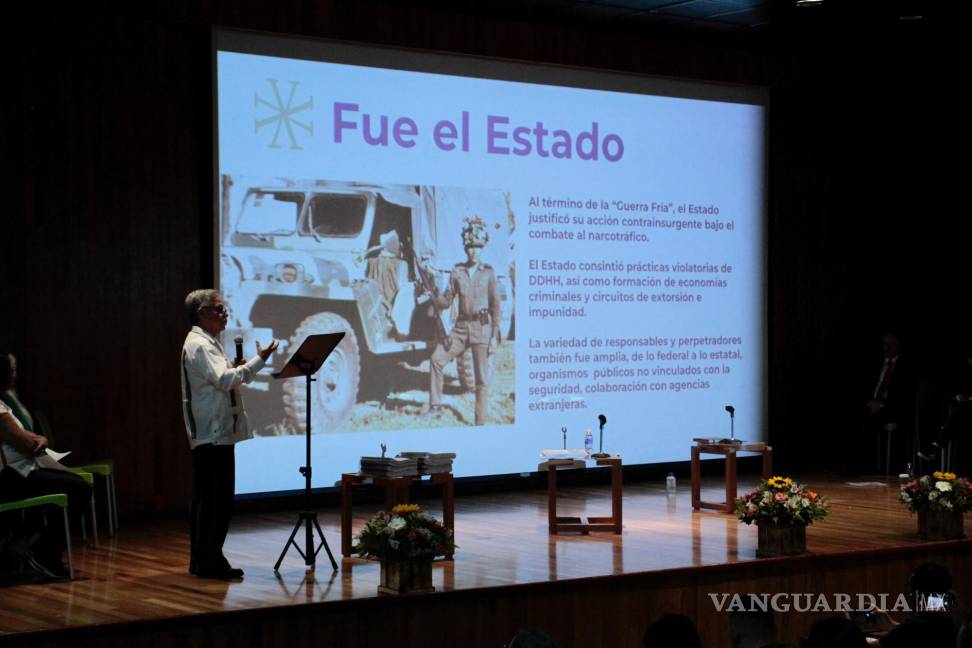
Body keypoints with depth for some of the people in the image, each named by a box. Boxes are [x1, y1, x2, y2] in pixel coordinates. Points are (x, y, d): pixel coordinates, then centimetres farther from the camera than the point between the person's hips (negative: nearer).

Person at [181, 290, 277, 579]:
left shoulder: (209, 343, 19)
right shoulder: (198, 345, -14)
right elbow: (225, 379, -25)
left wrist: (238, 368, 8)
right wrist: (259, 360, -23)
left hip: (217, 432, 11)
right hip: (212, 433, -11)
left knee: (208, 499, 13)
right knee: (216, 499, -8)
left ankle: (203, 560, 18)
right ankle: (209, 562, -4)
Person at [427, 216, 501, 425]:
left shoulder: (488, 272, 1)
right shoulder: (457, 272, 8)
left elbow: (495, 305, 1)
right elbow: (446, 301, 10)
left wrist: (495, 334, -4)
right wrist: (434, 297, -13)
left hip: (482, 327, -3)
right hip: (461, 327, 4)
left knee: (481, 377, -1)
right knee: (437, 358, -7)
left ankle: (480, 421, 5)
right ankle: (436, 407, 2)